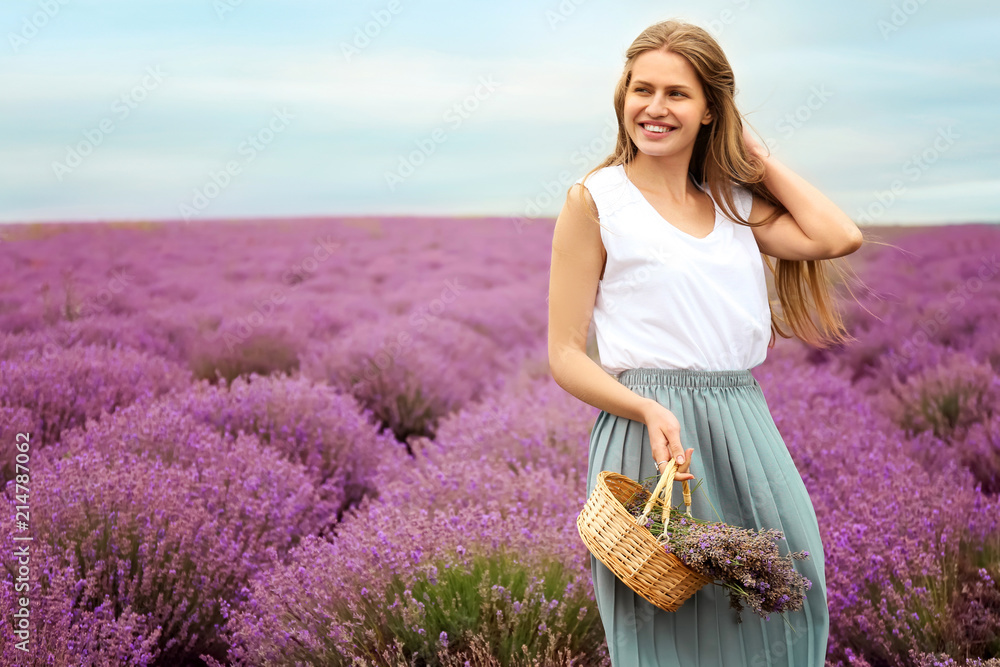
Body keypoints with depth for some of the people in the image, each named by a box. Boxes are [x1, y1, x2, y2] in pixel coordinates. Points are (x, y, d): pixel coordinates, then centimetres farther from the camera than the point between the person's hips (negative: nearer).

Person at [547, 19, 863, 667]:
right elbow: (566, 355, -3)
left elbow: (839, 237, -3)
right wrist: (649, 411, -20)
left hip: (746, 427, 5)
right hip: (651, 434, -4)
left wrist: (756, 153, 7)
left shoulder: (734, 202, 13)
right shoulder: (595, 200, -1)